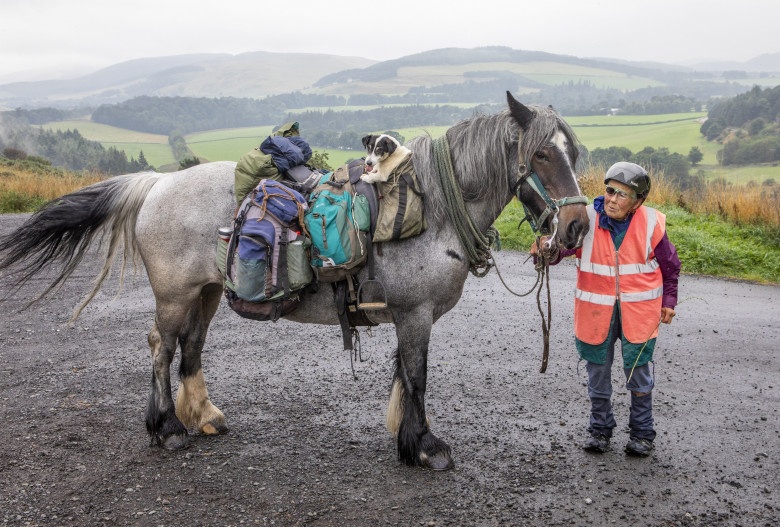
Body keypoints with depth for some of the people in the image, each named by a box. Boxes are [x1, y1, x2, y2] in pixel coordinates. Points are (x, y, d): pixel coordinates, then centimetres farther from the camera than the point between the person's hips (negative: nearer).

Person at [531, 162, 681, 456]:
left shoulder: (652, 224, -9)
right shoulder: (587, 219, -13)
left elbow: (669, 266, 5)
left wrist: (668, 301, 3)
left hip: (638, 309, -1)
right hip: (596, 308, 1)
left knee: (637, 370, 7)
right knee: (597, 368, 11)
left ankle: (641, 432, 27)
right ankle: (600, 429, 30)